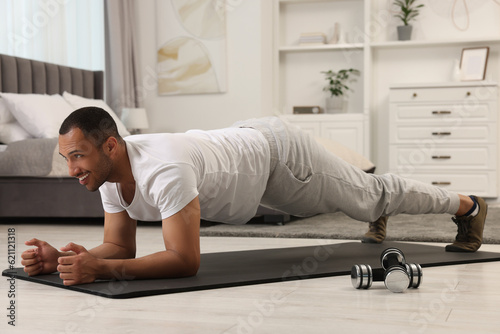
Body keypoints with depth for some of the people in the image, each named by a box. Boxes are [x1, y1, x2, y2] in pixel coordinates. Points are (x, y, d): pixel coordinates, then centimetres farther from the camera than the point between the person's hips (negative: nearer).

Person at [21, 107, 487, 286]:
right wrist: (61, 258, -27)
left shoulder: (162, 169, -44)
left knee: (370, 198, 12)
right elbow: (120, 246, -10)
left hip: (274, 151, -7)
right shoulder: (109, 174, -17)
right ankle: (373, 200, 65)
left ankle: (467, 206, 36)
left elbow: (185, 260, -46)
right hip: (240, 145, 7)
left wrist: (99, 269, -52)